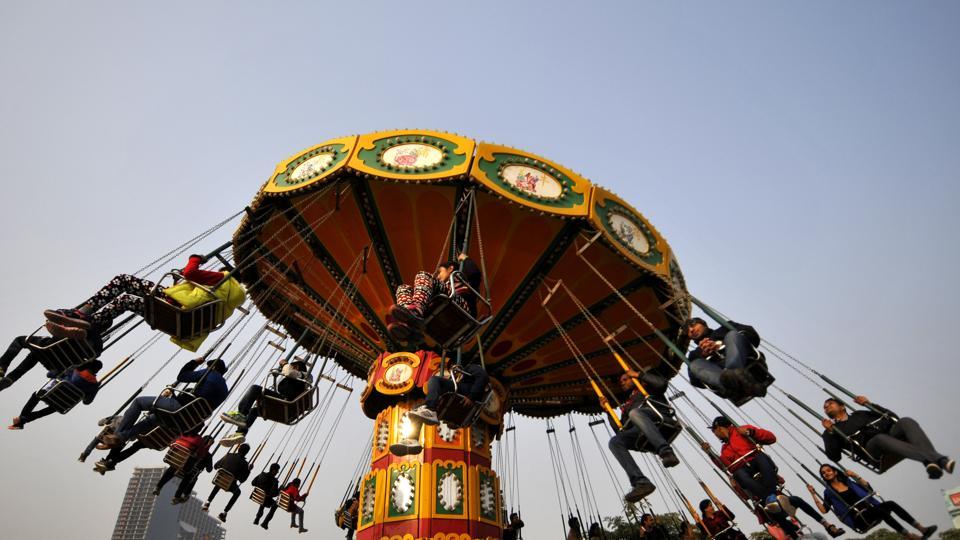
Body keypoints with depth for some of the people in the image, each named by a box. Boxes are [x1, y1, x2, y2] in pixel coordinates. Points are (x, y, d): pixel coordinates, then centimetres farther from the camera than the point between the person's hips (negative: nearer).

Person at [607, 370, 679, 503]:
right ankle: (641, 482, -38)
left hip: (660, 421, -4)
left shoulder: (647, 388, 29)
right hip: (643, 434, 5)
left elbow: (662, 383, 5)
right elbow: (620, 430, 28)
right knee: (614, 441, -22)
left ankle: (666, 452, -51)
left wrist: (639, 375, 9)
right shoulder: (626, 406, 39)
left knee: (634, 412, -35)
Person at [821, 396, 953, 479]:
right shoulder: (831, 432, 18)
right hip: (872, 446, -4)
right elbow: (835, 457, 3)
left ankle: (931, 462, -48)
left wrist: (869, 404, 17)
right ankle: (937, 460, -54)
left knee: (905, 421, -25)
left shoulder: (860, 414, 31)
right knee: (880, 438, -38)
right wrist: (830, 432, -6)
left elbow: (892, 416, 26)